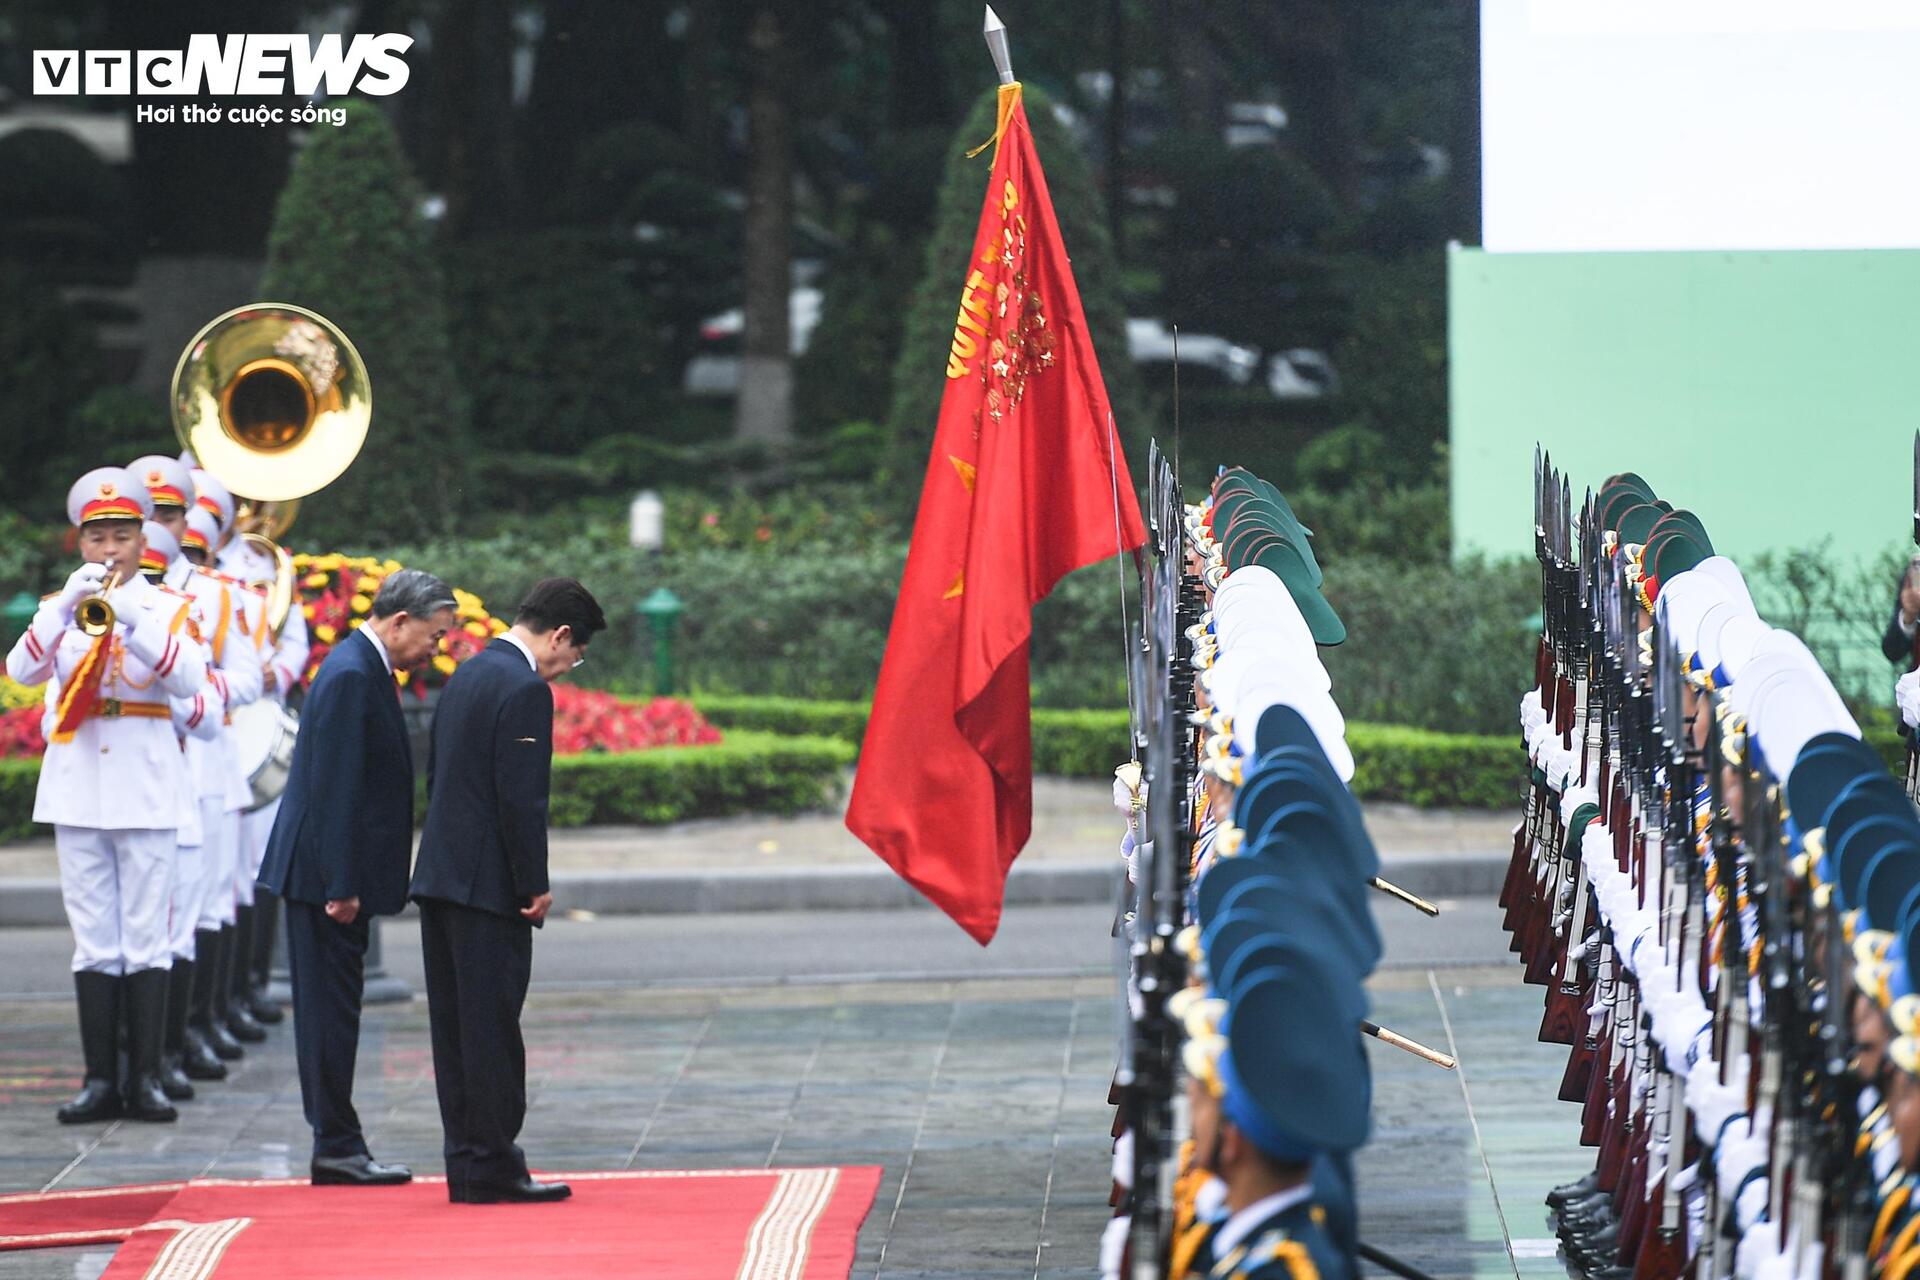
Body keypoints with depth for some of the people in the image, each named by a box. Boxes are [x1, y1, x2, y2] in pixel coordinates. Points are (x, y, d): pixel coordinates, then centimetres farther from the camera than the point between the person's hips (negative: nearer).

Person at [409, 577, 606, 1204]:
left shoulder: (468, 674, 14)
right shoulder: (525, 689, -15)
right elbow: (521, 799, -19)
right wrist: (534, 887, -13)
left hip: (441, 876, 9)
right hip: (489, 887, -9)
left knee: (457, 1028, 10)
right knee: (492, 1029, -4)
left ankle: (468, 1164, 13)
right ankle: (492, 1168, -1)